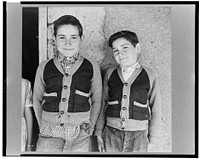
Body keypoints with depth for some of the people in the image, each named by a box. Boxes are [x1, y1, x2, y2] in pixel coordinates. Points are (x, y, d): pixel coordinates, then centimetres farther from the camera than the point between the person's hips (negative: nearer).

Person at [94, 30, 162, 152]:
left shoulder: (150, 76, -2)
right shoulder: (110, 74, 3)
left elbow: (156, 110, 3)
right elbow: (102, 105, 8)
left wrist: (153, 140, 3)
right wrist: (99, 134, 8)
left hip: (138, 136, -1)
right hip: (111, 134, 1)